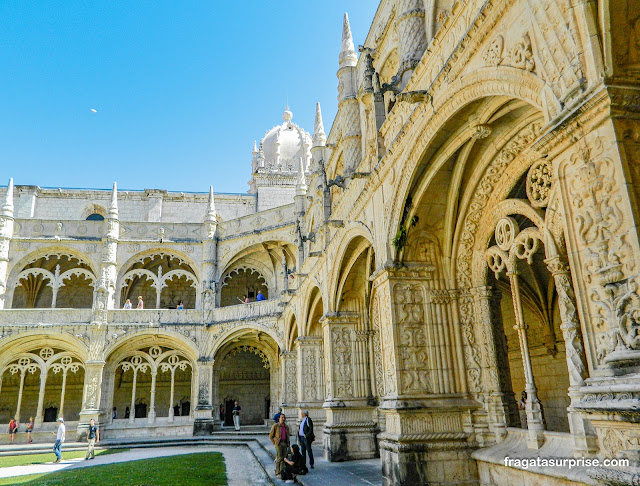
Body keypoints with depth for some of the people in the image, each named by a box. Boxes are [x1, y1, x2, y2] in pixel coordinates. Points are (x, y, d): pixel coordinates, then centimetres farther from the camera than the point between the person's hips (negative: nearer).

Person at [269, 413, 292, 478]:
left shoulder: (286, 427, 8)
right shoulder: (275, 426, -7)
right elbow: (271, 436, -2)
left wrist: (287, 444, 13)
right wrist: (275, 443, -6)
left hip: (285, 444, 5)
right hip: (278, 443, -5)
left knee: (283, 458, 3)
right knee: (279, 458, -10)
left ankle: (281, 472, 12)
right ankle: (277, 473, 0)